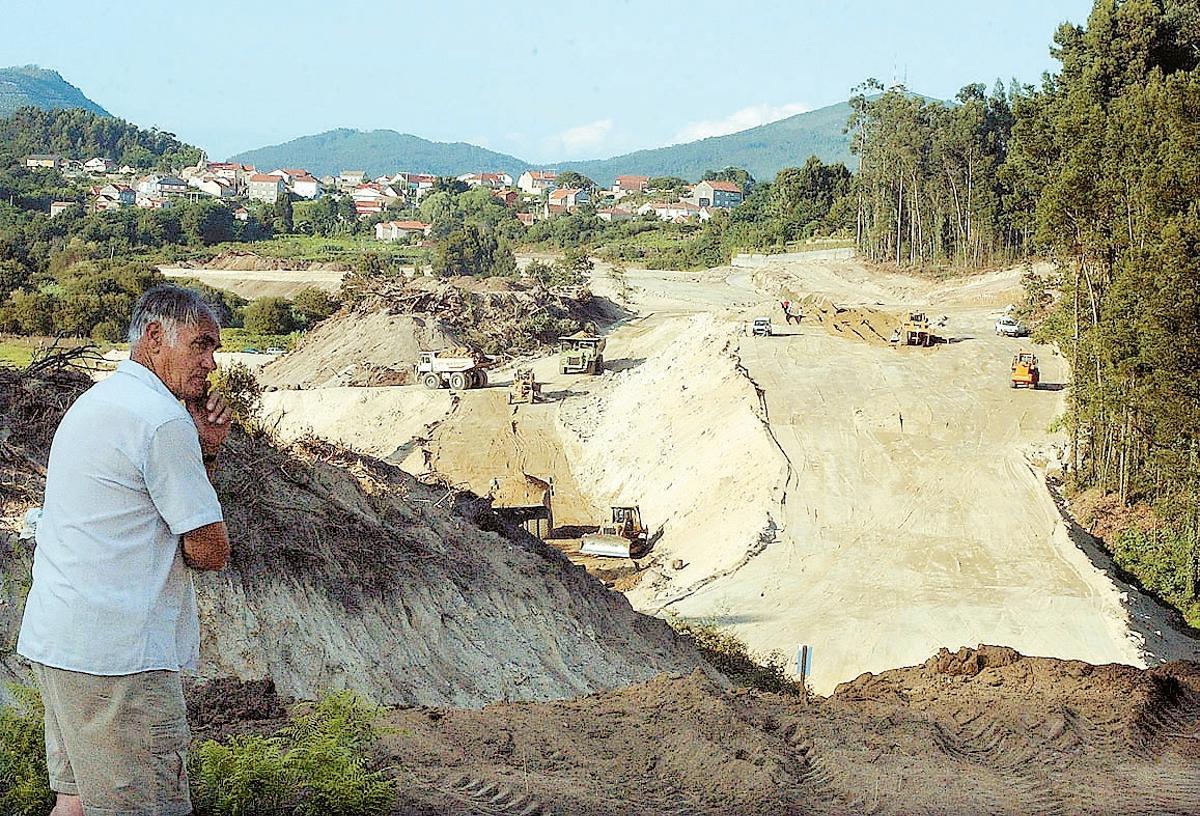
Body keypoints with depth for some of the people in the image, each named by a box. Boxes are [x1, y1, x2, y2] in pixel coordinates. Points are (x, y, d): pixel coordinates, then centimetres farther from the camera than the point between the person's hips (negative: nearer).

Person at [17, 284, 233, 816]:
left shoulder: (93, 403, 19)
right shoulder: (163, 419, -12)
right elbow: (209, 551, -10)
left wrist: (204, 452, 7)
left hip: (52, 637, 10)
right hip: (116, 652, -10)